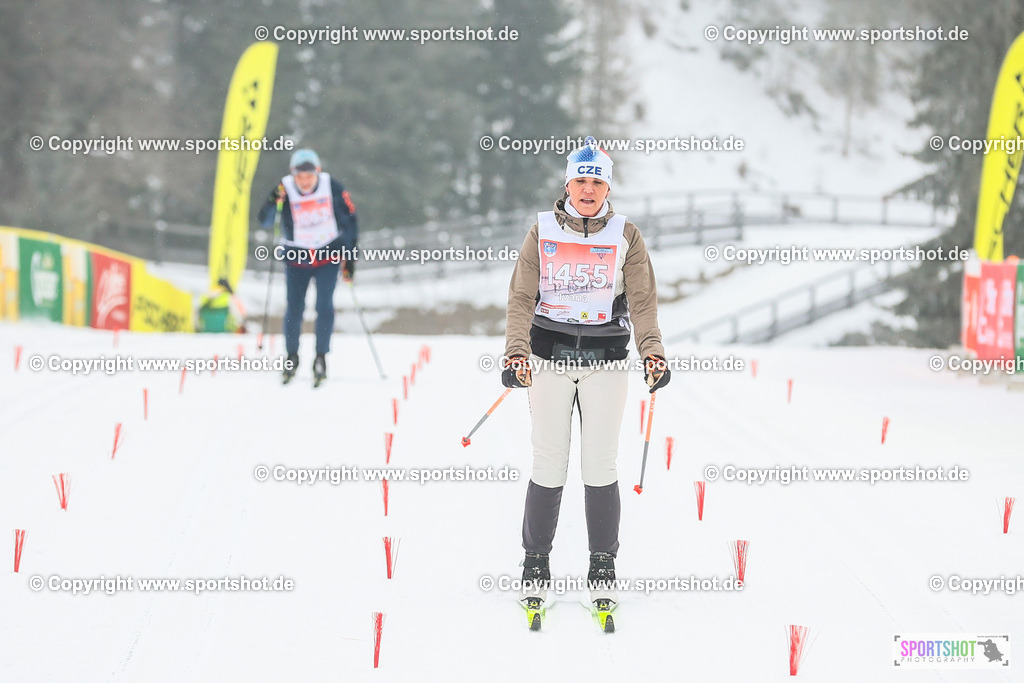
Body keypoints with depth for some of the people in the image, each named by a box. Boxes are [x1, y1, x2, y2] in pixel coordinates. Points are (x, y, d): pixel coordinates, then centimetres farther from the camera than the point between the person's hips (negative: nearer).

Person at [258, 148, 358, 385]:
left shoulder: (331, 187, -12)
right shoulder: (285, 189, -14)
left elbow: (349, 220, -2)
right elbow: (265, 221, -21)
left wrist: (350, 257, -3)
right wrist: (273, 203, -41)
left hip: (328, 255, 0)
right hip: (297, 257, 0)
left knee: (325, 305, -12)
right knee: (294, 307, -2)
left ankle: (321, 358, -3)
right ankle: (291, 357, 17)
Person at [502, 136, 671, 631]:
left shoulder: (625, 236, 5)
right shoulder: (543, 231, 4)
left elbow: (642, 301, 1)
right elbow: (521, 298, 1)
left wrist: (653, 352, -14)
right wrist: (516, 353, -13)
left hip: (606, 360, 0)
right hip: (549, 356, 0)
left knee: (600, 467, -1)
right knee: (548, 466, -1)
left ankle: (603, 573, 9)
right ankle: (535, 568, 12)